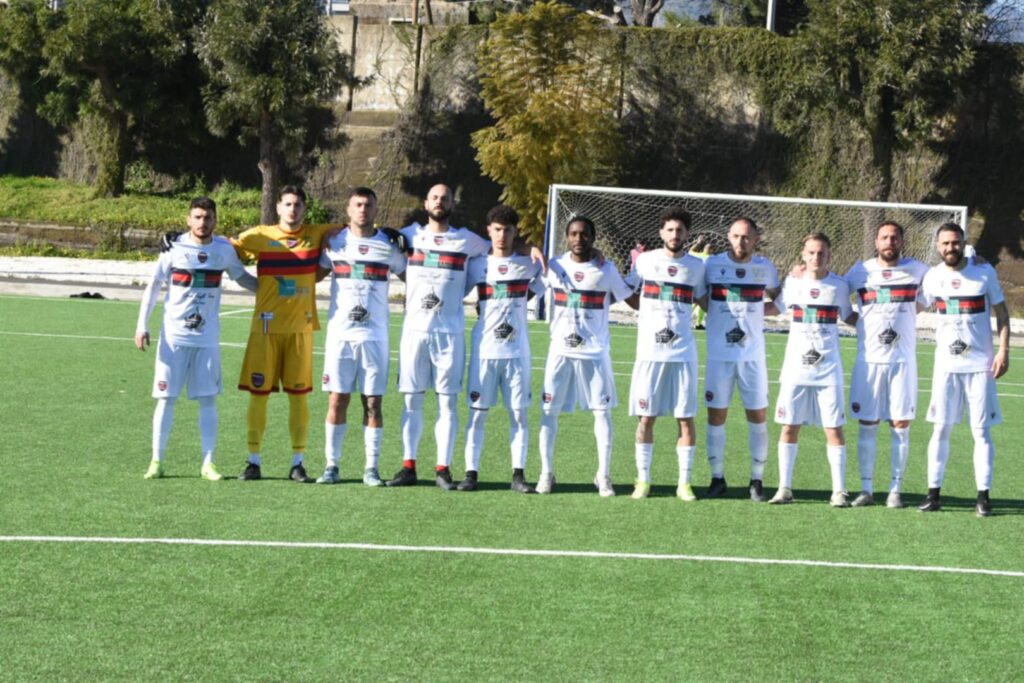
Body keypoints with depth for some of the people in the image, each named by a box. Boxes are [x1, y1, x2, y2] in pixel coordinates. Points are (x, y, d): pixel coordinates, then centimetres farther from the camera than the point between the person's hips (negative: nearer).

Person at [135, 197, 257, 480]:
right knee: (166, 398, 1)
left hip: (207, 338, 2)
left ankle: (208, 463, 8)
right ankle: (157, 460, 9)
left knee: (208, 399, 2)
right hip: (174, 336, -2)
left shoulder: (224, 249, 1)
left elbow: (242, 277, 19)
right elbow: (153, 286, 2)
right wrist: (142, 325, -4)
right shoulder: (174, 247, -5)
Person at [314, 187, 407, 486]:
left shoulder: (389, 246, 5)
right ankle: (331, 465, 6)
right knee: (337, 400, -1)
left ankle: (371, 468, 5)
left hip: (374, 335, 0)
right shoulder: (335, 242, 7)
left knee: (373, 402, 0)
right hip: (340, 333, 0)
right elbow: (314, 275, 19)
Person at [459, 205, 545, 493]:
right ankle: (471, 472, 4)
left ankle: (518, 474, 6)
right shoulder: (477, 264, 6)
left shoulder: (528, 264, 7)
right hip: (484, 349, -1)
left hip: (517, 350, 1)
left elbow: (540, 289, 16)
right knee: (478, 412, -1)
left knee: (519, 413, 1)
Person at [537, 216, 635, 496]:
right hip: (561, 350, 1)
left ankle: (604, 476, 8)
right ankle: (546, 473, 10)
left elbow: (630, 298, 6)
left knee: (602, 410, -1)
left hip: (595, 351, -1)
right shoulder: (555, 266, 3)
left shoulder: (606, 269, -1)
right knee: (549, 410, 0)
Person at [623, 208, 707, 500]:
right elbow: (630, 297, 16)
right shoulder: (645, 260, 5)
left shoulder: (696, 266, 6)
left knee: (686, 418, 0)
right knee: (646, 418, 1)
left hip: (683, 352, 1)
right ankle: (643, 480, 12)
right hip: (650, 352, 0)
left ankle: (684, 482, 8)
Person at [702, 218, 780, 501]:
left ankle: (757, 480, 12)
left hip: (753, 355, 1)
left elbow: (778, 297, 21)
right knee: (716, 415, 1)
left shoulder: (764, 267, 4)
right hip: (719, 354, -1)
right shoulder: (712, 264, -1)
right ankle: (717, 478, 13)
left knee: (758, 416, 2)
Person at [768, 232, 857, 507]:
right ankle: (784, 488, 10)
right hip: (795, 367, 1)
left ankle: (839, 490, 3)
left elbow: (849, 316, 17)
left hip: (828, 369, -1)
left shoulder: (839, 286, 3)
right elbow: (775, 308, 20)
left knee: (834, 429, -3)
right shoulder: (792, 282, 4)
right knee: (789, 427, 2)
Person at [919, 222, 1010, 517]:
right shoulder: (933, 276, 2)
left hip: (980, 364, -2)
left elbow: (1001, 312, 1)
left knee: (981, 431, -1)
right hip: (946, 365, 2)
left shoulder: (984, 271, -3)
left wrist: (1003, 350, -7)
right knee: (941, 429, 2)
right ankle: (933, 494, 7)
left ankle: (983, 496, 5)